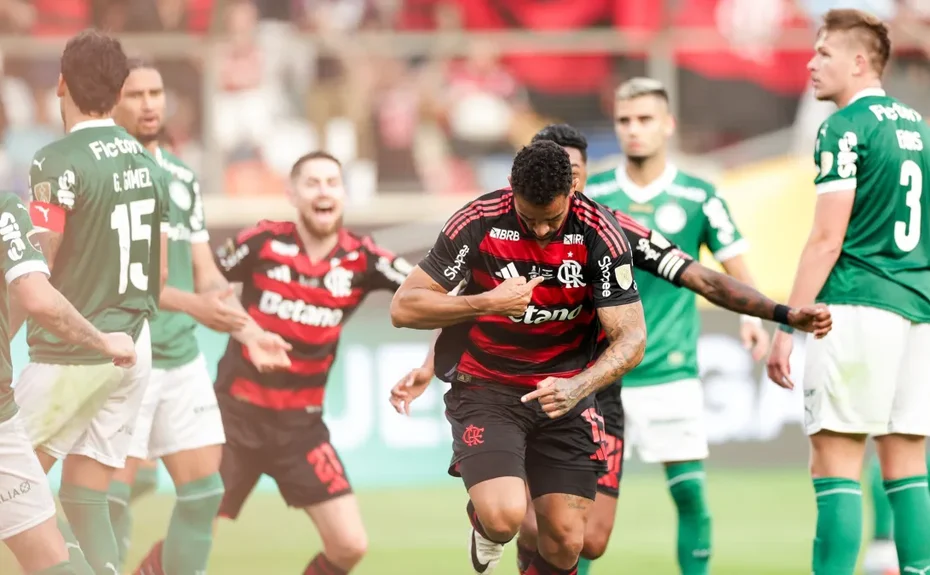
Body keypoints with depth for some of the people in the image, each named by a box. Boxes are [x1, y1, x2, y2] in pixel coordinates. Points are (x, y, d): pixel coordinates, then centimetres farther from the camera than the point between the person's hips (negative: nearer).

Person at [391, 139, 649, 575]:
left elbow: (631, 337, -15)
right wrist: (488, 303, -27)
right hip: (485, 389, -2)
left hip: (563, 395, 2)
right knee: (505, 517, -23)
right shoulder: (479, 222, -16)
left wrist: (577, 388, -34)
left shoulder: (601, 236, -14)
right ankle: (484, 529, 16)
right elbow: (403, 307, -13)